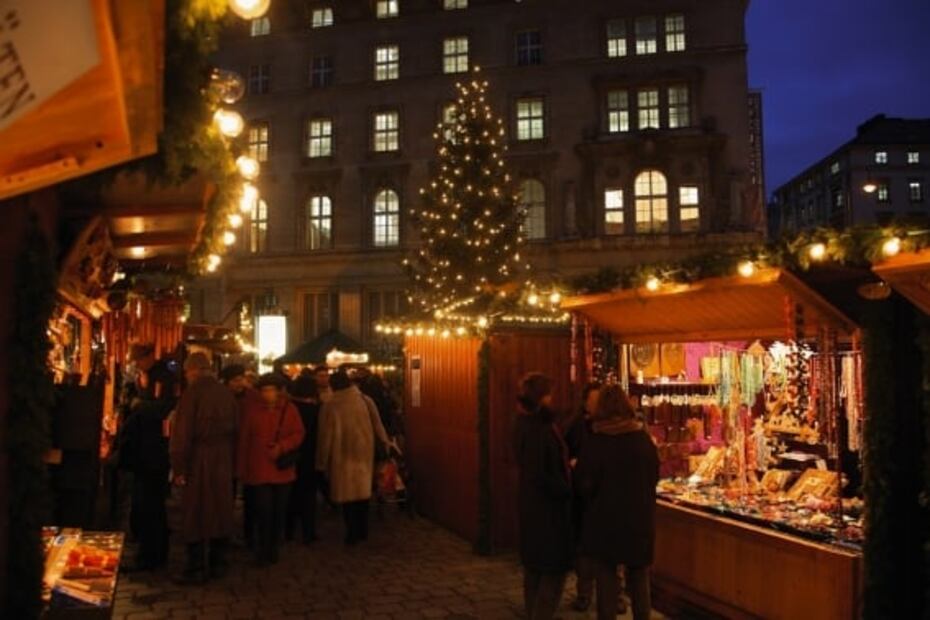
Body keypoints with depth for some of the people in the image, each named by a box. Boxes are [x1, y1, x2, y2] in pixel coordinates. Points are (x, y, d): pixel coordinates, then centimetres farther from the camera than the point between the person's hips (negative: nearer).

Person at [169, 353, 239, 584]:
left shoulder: (192, 393, -11)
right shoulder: (227, 393, 6)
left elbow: (182, 432, -15)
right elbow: (234, 430, 7)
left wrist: (178, 467, -12)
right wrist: (232, 463, 10)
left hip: (198, 460, -5)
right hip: (223, 460, 5)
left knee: (195, 515, 2)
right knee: (219, 511, 13)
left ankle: (196, 569, 7)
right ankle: (218, 564, 21)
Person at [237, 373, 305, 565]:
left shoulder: (289, 408, 1)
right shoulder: (252, 407, -3)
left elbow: (298, 434, 1)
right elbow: (244, 438, 1)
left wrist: (281, 447, -16)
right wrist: (242, 467, 2)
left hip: (282, 468, 2)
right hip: (259, 469, -2)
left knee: (279, 512, 10)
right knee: (264, 511, -6)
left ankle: (273, 549, 26)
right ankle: (263, 552, 10)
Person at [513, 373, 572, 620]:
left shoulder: (526, 423, 5)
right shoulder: (537, 429, -24)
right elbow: (540, 476, -24)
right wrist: (567, 490, -13)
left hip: (530, 504, 10)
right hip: (547, 507, -10)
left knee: (534, 566, 20)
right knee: (554, 570, 0)